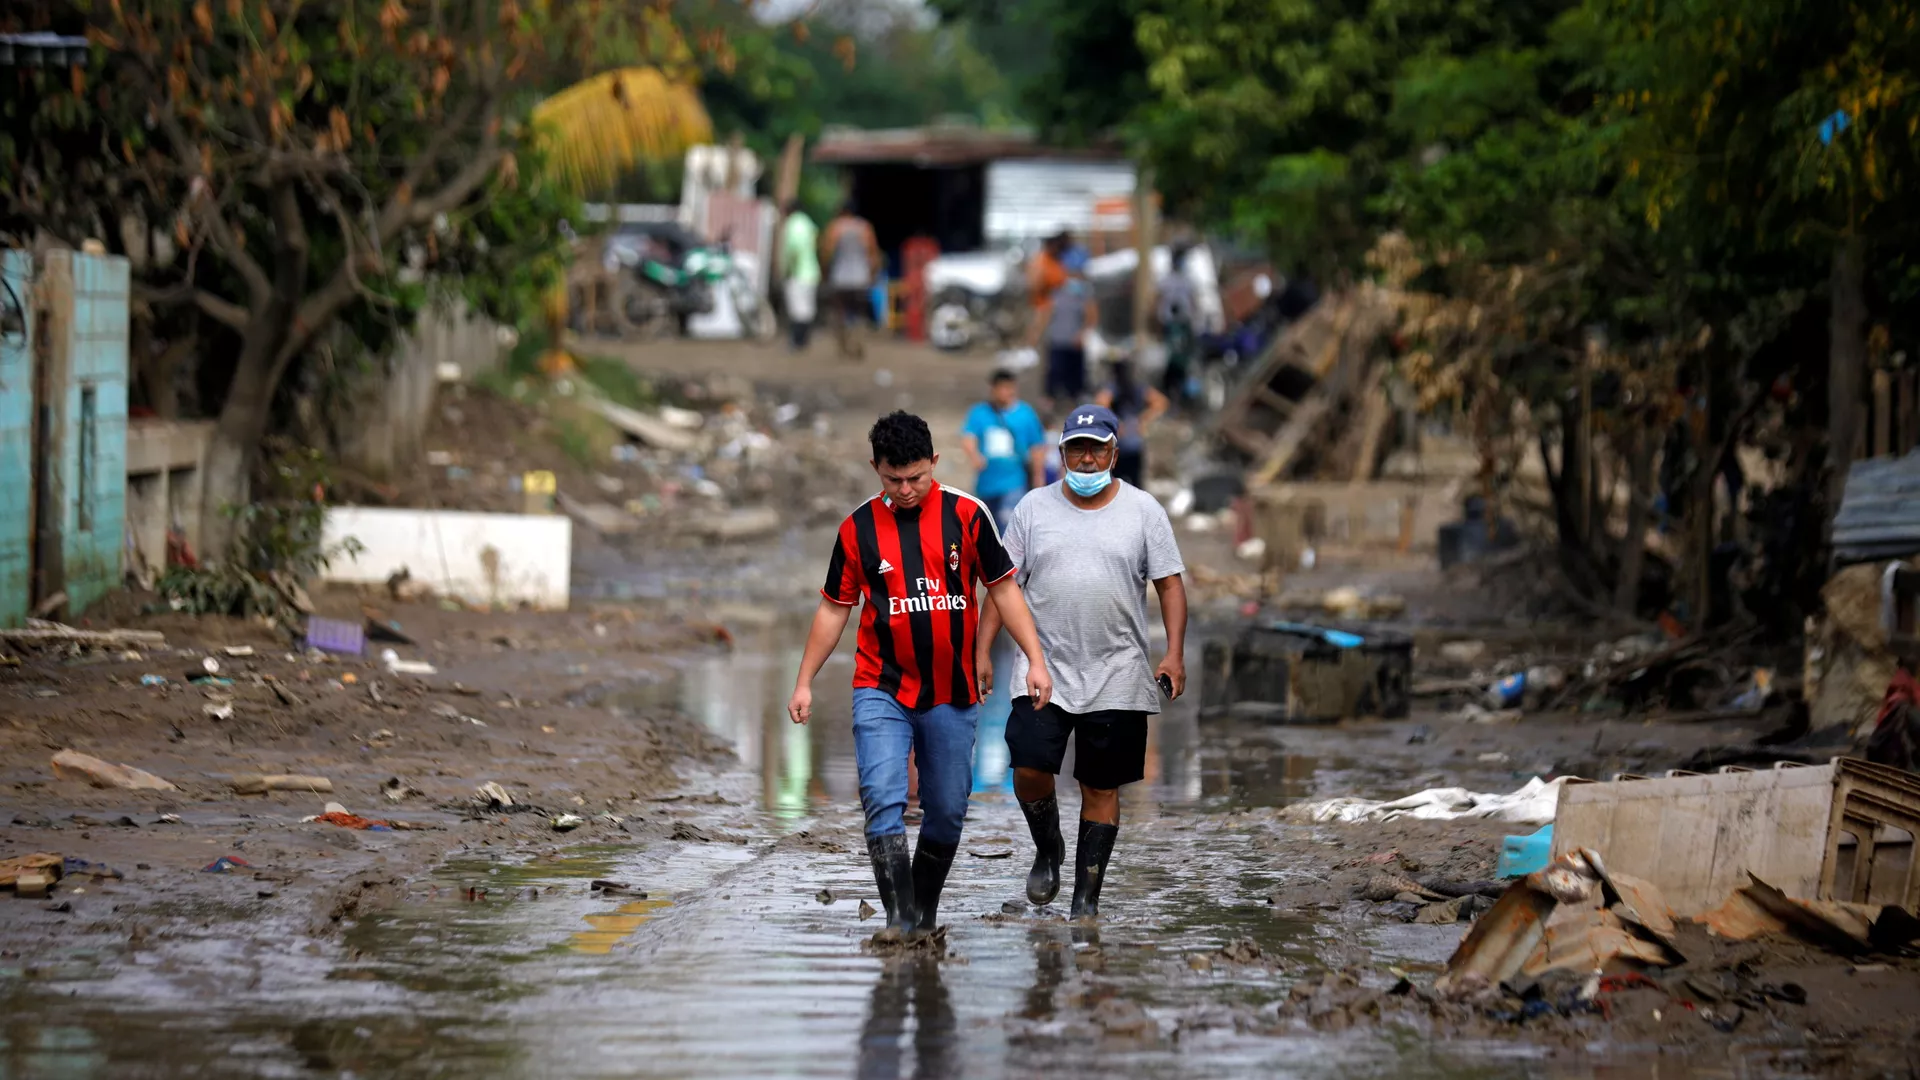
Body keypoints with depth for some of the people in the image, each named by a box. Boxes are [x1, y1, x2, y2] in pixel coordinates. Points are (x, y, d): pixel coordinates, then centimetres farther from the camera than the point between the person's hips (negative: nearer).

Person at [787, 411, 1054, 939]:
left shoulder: (966, 514, -1)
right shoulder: (859, 527, 1)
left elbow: (1003, 589, 4)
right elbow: (834, 608, 9)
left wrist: (1035, 659, -4)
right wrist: (804, 683, 8)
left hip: (952, 694, 1)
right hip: (882, 691, -1)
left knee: (947, 811, 6)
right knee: (883, 801, -17)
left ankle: (925, 913, 23)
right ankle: (898, 918, -19)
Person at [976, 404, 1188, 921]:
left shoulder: (1143, 509, 3)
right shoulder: (1033, 508, 6)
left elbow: (1169, 583, 3)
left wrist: (1175, 653, -9)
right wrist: (982, 651, 0)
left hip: (1117, 678, 0)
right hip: (1045, 667, 0)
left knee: (1101, 786, 2)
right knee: (1029, 769, -14)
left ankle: (1086, 898, 11)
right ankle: (1048, 849, 15)